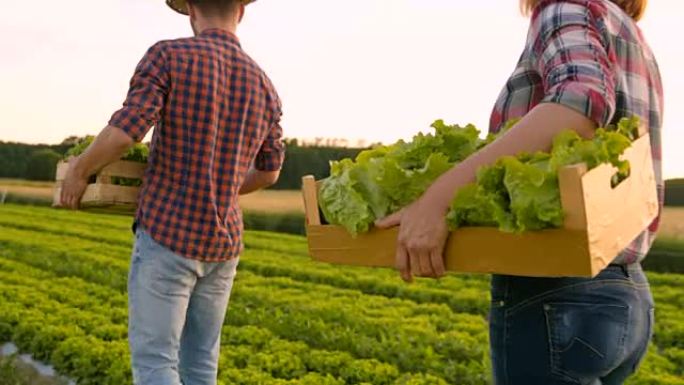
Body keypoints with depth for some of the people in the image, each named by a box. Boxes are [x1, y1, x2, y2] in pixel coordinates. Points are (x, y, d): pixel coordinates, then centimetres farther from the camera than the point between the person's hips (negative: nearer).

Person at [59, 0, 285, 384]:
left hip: (169, 237, -5)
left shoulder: (169, 55, -10)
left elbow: (122, 133, -20)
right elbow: (269, 173, 18)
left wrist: (79, 170, 0)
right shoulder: (264, 87, 7)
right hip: (222, 243, 5)